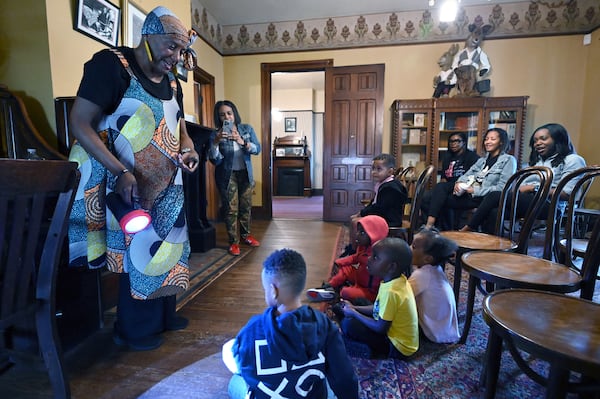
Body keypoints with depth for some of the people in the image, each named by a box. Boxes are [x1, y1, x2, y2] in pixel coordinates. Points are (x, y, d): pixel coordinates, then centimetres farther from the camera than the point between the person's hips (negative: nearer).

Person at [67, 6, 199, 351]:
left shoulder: (171, 82, 9)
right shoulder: (111, 64, -12)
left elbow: (178, 126, 19)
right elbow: (80, 123, -18)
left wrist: (188, 150, -5)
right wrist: (121, 172, -28)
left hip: (167, 185, 7)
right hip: (130, 184, -7)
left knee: (165, 247, 13)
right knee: (139, 251, 1)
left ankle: (163, 315, 34)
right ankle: (135, 330, 23)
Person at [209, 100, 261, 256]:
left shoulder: (247, 129, -2)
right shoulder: (216, 134, -8)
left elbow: (257, 149, -12)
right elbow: (215, 160, -13)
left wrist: (242, 142, -28)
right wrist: (216, 142, -28)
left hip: (245, 173, 3)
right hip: (227, 175, -2)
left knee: (246, 206, 10)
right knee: (231, 209, -1)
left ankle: (245, 235, 30)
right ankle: (233, 241, 13)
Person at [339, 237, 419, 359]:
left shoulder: (391, 292, -32)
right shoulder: (397, 279, -5)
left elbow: (380, 328, -24)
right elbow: (379, 308, 8)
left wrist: (354, 313, -13)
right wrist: (354, 308, 2)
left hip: (398, 347, -9)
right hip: (395, 332, 9)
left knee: (347, 324, -17)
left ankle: (369, 350, 5)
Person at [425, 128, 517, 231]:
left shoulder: (509, 160, 2)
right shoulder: (482, 160, 25)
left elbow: (502, 188, -11)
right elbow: (467, 175, 15)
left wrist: (475, 190, -16)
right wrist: (459, 182, -9)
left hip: (485, 199, -6)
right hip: (469, 195, 7)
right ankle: (429, 225, -26)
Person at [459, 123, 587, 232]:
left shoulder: (573, 160, 8)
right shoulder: (537, 161, 31)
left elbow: (566, 194, -7)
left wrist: (535, 188, -10)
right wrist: (520, 189, -3)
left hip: (547, 206, -6)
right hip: (525, 201, 6)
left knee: (496, 196, -27)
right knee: (494, 213, -28)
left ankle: (468, 229, -21)